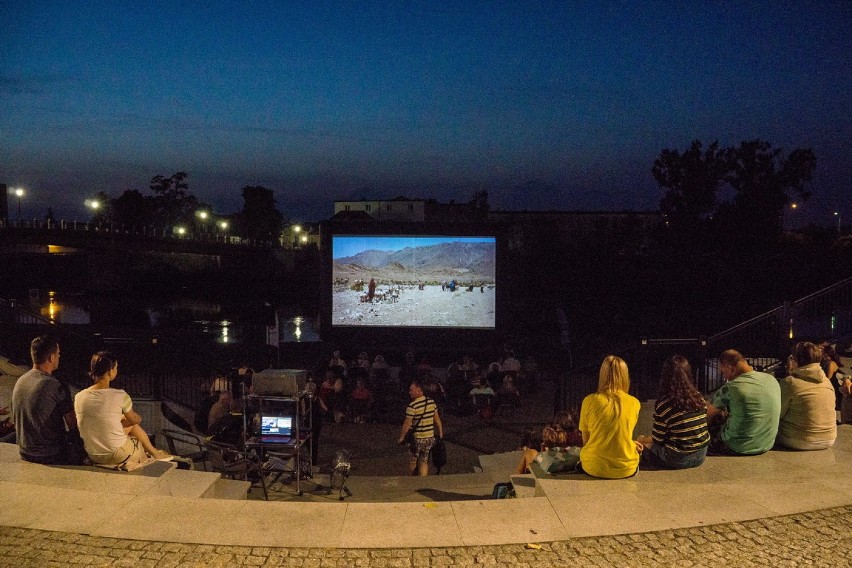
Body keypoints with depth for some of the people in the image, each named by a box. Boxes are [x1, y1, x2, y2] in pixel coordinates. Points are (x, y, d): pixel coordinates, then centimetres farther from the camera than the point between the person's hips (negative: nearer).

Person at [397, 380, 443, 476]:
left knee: (412, 462, 16)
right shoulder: (432, 402, -1)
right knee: (424, 462, 12)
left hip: (416, 439, -5)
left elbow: (407, 424, -14)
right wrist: (440, 433, 18)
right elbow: (437, 419, 8)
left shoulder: (412, 406, -19)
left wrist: (401, 438, -2)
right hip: (430, 438, 5)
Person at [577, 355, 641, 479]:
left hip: (594, 468, 0)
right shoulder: (634, 403, -5)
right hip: (626, 469, 1)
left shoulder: (590, 401, -9)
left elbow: (585, 440, 0)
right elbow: (624, 435, 9)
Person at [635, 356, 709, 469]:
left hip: (678, 459, -6)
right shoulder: (699, 398, -2)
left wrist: (642, 439, 12)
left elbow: (657, 439, -10)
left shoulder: (664, 403, -19)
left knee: (641, 440, 17)